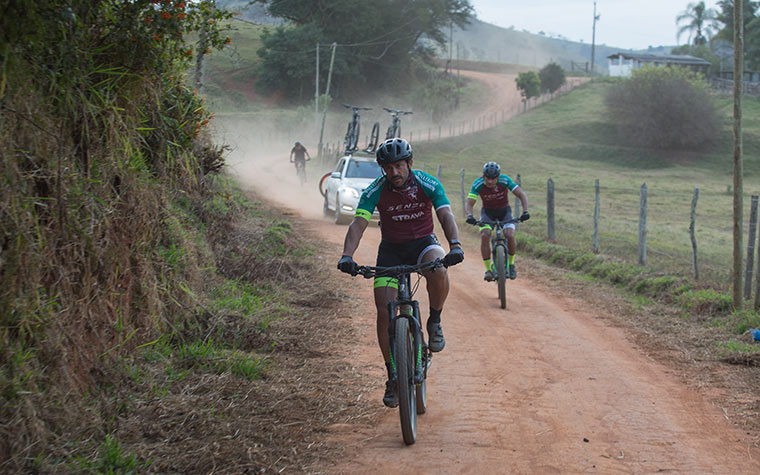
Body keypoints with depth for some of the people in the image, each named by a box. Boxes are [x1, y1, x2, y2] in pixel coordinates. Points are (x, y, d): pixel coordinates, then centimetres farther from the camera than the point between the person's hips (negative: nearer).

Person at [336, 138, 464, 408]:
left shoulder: (428, 185, -16)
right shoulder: (376, 191, -15)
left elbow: (446, 216, -26)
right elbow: (358, 224, -23)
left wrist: (455, 246, -45)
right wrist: (347, 256, -40)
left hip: (423, 243, -1)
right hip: (391, 250, 1)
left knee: (438, 272, -37)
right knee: (384, 312, -12)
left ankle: (435, 322, -8)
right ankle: (393, 377, 3)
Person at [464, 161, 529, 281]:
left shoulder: (505, 180, -25)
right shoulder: (478, 184, -24)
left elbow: (522, 195, -23)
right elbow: (469, 203, -23)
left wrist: (525, 211, -38)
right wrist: (470, 215, -44)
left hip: (504, 210, 0)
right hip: (488, 212, 0)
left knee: (510, 235, -24)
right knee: (485, 235, -26)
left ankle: (511, 264, 3)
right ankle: (488, 270, -17)